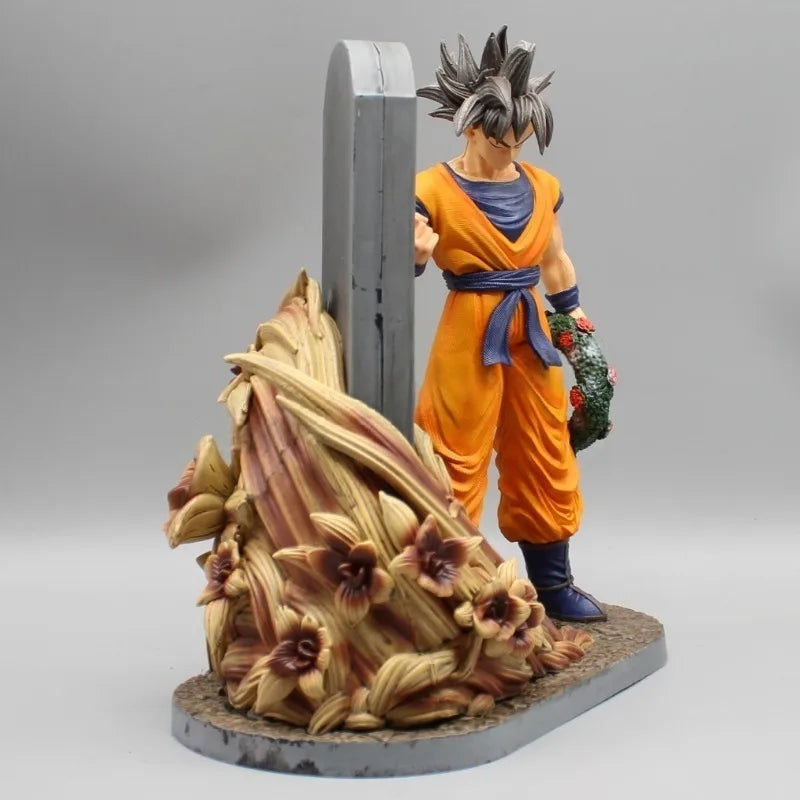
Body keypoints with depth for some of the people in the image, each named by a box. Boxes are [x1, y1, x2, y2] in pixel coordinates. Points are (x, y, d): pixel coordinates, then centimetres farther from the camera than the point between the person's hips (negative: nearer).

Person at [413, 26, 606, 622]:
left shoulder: (542, 187, 6)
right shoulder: (434, 190, -11)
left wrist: (572, 313, 20)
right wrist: (416, 257, -32)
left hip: (531, 333, 6)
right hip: (470, 334, -6)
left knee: (546, 457, 12)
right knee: (459, 463, -2)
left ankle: (552, 581, 26)